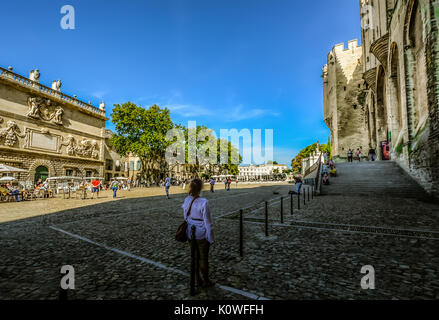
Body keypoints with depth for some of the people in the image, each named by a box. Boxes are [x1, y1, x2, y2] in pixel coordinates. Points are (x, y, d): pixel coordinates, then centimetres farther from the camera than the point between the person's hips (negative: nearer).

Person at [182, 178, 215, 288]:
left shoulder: (187, 200, -6)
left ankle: (197, 280, 37)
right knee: (203, 258, 14)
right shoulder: (203, 202, -25)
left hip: (190, 233, 5)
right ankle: (206, 281, 32)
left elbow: (185, 217, 5)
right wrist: (211, 239, -8)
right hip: (202, 235, -5)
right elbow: (207, 222, -18)